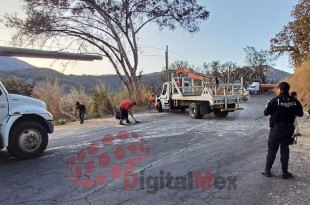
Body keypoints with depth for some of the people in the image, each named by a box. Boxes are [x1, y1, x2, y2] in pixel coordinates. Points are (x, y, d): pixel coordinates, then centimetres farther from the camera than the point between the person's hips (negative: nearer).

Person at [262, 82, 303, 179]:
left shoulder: (275, 100, -13)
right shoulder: (295, 101, -4)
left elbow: (266, 113, -10)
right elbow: (300, 114, 5)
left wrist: (273, 110, 11)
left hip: (276, 128, -2)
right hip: (288, 128, 3)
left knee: (272, 149, 8)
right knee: (285, 150, 12)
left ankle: (267, 170, 15)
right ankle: (285, 172, 18)